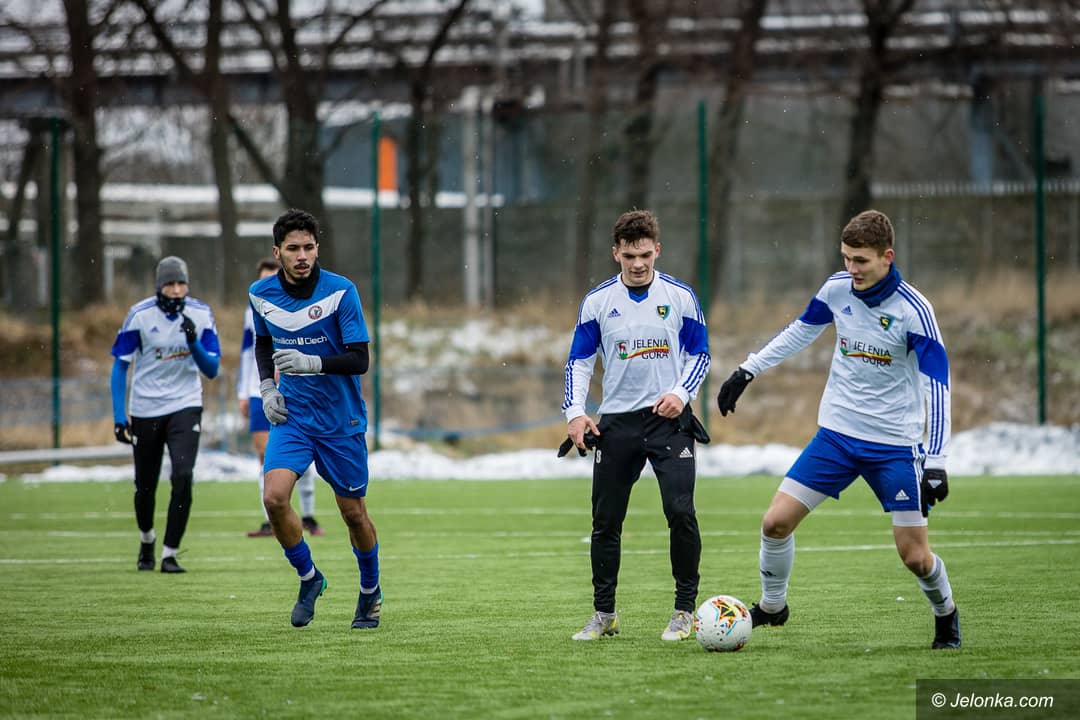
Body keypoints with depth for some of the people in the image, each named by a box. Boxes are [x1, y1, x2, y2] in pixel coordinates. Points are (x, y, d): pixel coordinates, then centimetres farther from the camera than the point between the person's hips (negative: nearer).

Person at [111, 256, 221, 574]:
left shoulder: (200, 315, -5)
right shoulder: (140, 315, -11)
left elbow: (212, 369, -2)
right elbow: (120, 366, -5)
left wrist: (194, 343, -22)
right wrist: (119, 416, -11)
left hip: (185, 406, 0)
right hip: (145, 410, 0)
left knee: (182, 478, -18)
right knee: (145, 485, 9)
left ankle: (170, 553, -8)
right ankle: (146, 539, 39)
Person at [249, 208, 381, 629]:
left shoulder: (341, 291, -14)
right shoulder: (261, 294, -2)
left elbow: (359, 360, -16)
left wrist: (312, 363, -31)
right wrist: (267, 388, 4)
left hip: (341, 420, -2)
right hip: (291, 416, 2)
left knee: (353, 511, 5)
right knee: (274, 497, -19)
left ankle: (371, 591, 31)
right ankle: (308, 578, 4)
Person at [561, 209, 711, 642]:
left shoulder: (680, 296, 1)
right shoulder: (597, 301, 3)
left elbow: (699, 354, 7)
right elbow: (579, 361, 8)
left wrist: (681, 393, -10)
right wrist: (575, 413, -4)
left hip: (668, 419, -2)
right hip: (616, 422, 2)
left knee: (681, 512, -14)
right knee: (605, 521, 4)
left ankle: (685, 611, -3)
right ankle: (604, 615, 17)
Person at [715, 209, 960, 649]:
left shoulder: (913, 310, -17)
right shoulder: (837, 288, -3)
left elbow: (937, 386, -18)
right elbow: (802, 330, 18)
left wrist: (936, 463, -24)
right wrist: (747, 371, 17)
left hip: (895, 446, -4)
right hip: (836, 433, 4)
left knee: (914, 555, -4)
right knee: (776, 521, -5)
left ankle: (946, 616, 27)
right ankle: (772, 606, 19)